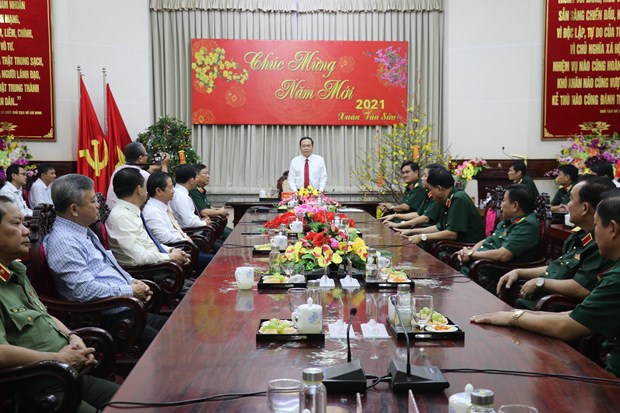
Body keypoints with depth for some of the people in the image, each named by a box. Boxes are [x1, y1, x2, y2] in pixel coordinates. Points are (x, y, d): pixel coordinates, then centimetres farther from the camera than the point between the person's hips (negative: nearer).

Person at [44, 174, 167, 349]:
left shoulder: (84, 232, 16)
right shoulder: (64, 242, -15)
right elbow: (85, 290, -23)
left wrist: (132, 281, 10)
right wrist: (130, 291, -13)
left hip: (126, 308, 10)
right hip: (109, 319, -10)